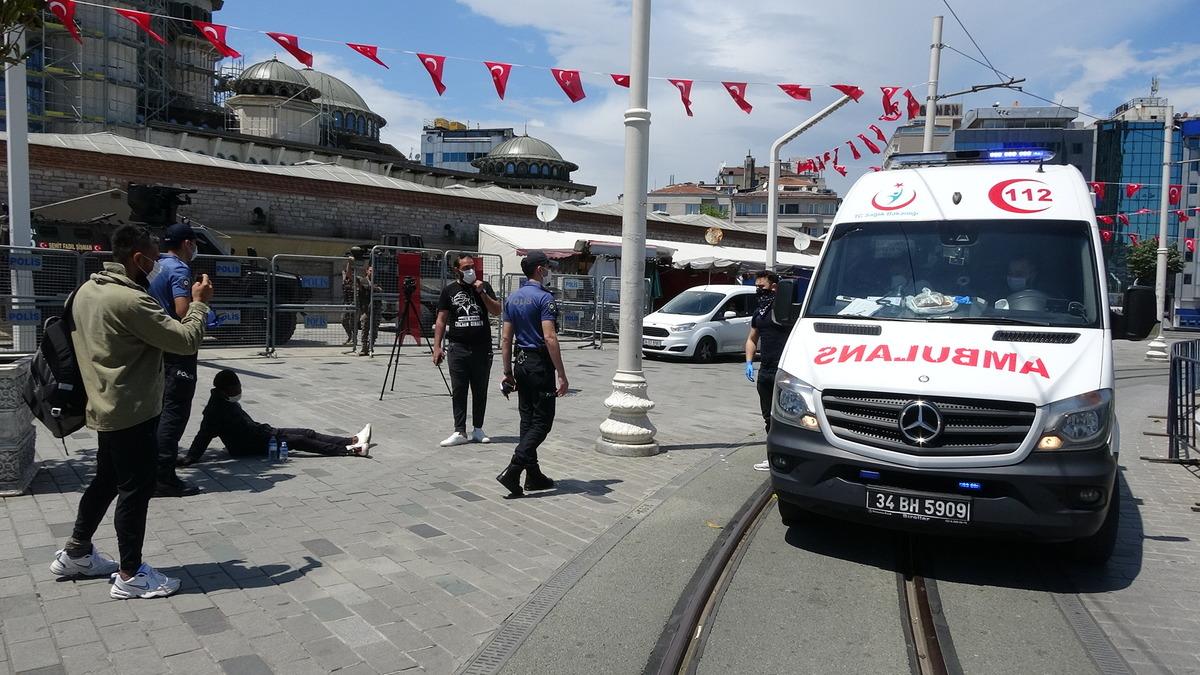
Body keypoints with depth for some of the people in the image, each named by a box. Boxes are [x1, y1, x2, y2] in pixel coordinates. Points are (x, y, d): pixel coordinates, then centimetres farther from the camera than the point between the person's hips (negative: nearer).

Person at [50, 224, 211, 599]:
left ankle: (75, 553, 36)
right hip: (133, 412, -9)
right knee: (135, 490, 1)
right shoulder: (131, 300, -24)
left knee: (106, 480, 23)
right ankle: (131, 575, 11)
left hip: (106, 408, 10)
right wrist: (199, 302, -7)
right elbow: (187, 340, -20)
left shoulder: (87, 290, 6)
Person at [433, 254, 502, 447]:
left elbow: (497, 311, -1)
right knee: (458, 391, -1)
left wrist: (482, 293, -12)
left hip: (482, 348, 1)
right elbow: (441, 320, 6)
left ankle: (478, 429, 18)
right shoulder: (449, 290, 7)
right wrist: (437, 346, -1)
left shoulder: (484, 286, 7)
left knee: (480, 391, 7)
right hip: (458, 348, -1)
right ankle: (460, 432, 3)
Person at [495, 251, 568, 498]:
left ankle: (533, 475, 18)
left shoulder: (513, 298, 10)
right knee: (542, 421, -2)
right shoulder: (544, 298, -14)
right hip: (540, 365, -8)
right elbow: (549, 338, -21)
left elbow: (506, 338, 11)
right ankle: (513, 471, -12)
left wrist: (508, 371, 16)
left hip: (520, 363, 8)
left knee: (528, 419, 12)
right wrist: (562, 375, -20)